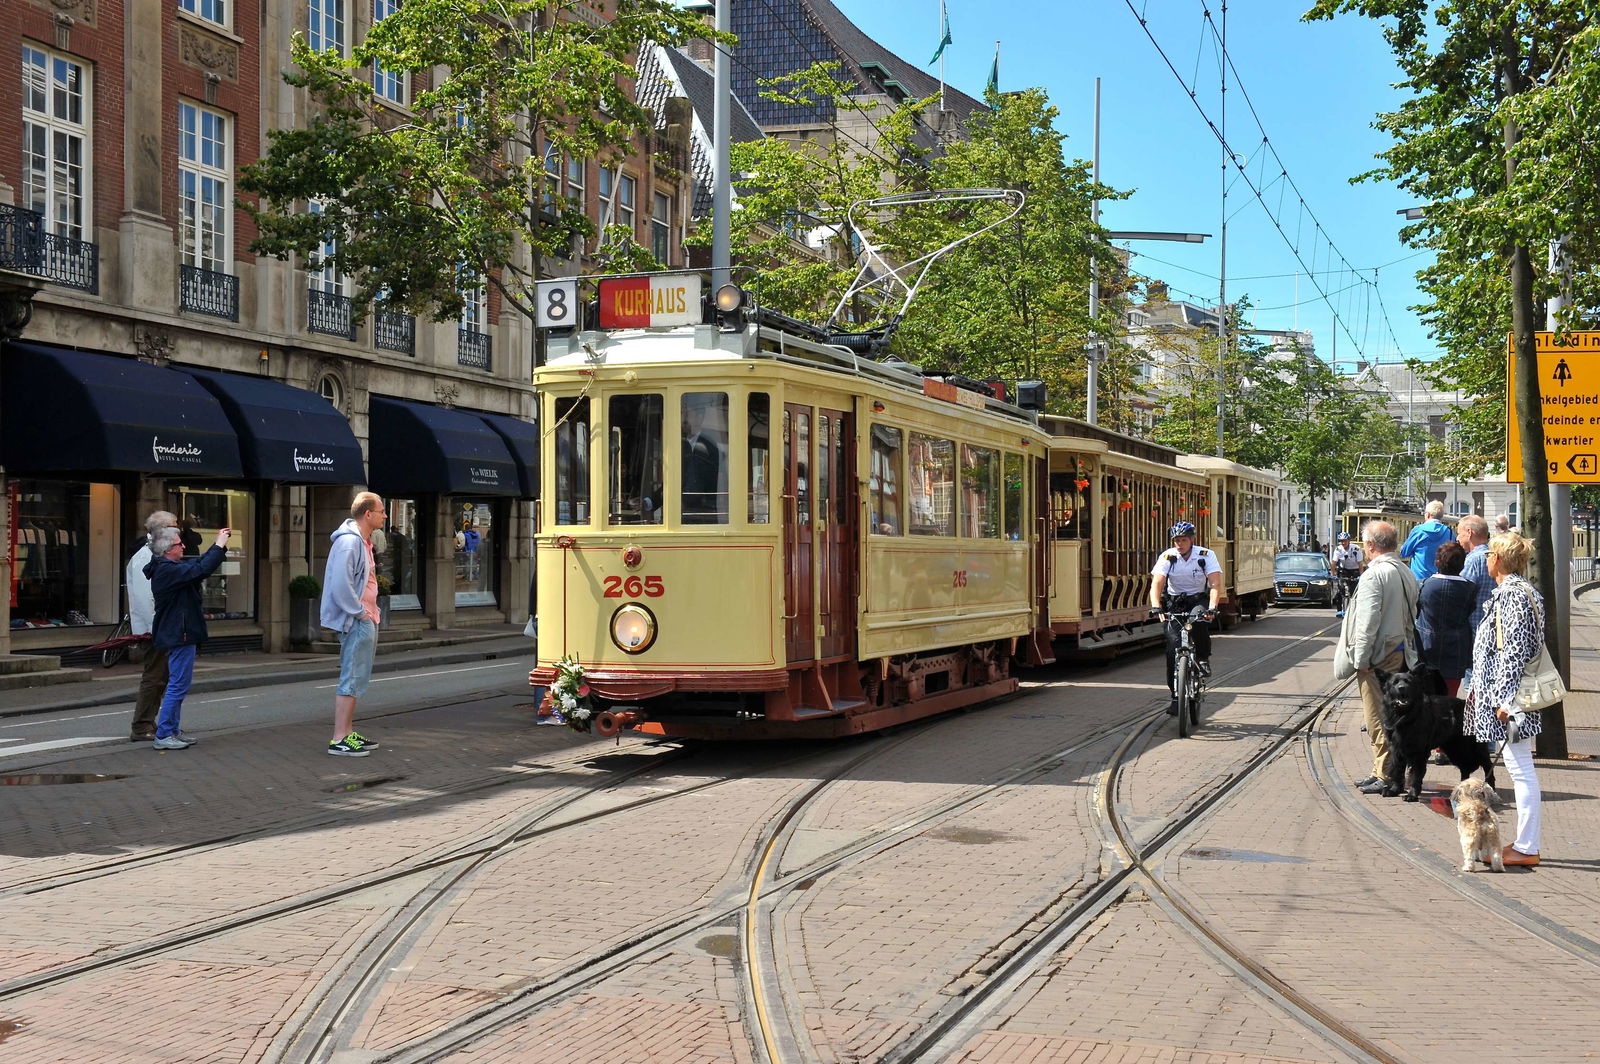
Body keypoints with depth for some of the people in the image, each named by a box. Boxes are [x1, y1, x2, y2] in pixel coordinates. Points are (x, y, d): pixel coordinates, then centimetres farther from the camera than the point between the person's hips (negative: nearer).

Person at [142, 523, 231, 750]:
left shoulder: (172, 567, 12)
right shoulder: (167, 570, -20)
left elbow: (198, 564, 21)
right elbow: (201, 569, -29)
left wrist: (220, 545, 10)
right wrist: (219, 545, -19)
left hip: (180, 634, 11)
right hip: (180, 635, -11)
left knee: (178, 684, 16)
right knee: (178, 685, -8)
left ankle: (172, 731, 22)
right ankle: (163, 735, -5)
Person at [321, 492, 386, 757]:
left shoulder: (362, 541, 16)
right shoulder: (349, 542, -17)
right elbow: (341, 585, -25)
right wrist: (360, 613, -18)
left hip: (366, 620, 11)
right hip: (356, 623, -11)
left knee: (357, 679, 16)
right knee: (352, 680, -8)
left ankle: (348, 733, 23)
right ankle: (339, 740, -6)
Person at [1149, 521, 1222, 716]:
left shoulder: (1206, 556, -13)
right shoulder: (1167, 557, -12)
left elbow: (1216, 584, -23)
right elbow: (1156, 584, -22)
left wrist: (1211, 608, -40)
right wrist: (1156, 607, -39)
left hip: (1198, 599, -1)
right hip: (1174, 603, 1)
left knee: (1200, 621, -37)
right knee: (1173, 648, -10)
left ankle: (1204, 660, -11)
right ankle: (1176, 696, -3)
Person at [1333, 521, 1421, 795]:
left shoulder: (1374, 575, -17)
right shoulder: (1406, 573, 11)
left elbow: (1368, 621, -20)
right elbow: (1411, 616, 16)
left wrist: (1360, 659, -15)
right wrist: (1408, 651, 20)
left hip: (1378, 657, -9)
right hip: (1401, 653, 9)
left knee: (1378, 718, -3)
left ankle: (1386, 776, 0)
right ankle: (1382, 771, 21)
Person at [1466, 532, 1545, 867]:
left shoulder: (1514, 595, -15)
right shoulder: (1510, 591, 15)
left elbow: (1516, 650, -20)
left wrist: (1506, 698, -21)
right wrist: (1480, 688, 23)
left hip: (1509, 696, -11)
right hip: (1498, 692, 11)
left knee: (1520, 768, -6)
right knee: (1519, 769, 13)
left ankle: (1527, 848, -3)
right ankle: (1525, 843, 19)